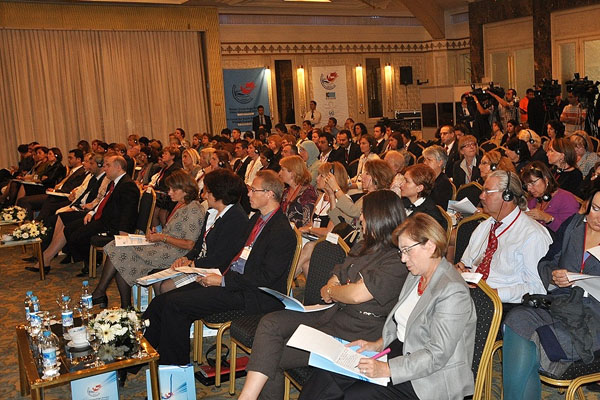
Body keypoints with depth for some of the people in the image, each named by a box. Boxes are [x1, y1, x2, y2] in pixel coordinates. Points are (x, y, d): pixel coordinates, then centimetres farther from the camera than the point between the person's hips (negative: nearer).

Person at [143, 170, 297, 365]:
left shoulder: (282, 232, -15)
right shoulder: (257, 219, 15)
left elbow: (266, 277, -20)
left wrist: (223, 281, -16)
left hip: (251, 294, -9)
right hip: (231, 280, 9)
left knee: (174, 304, -17)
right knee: (160, 302, -2)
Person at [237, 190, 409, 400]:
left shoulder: (396, 262, -16)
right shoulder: (362, 246, 15)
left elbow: (356, 294, -23)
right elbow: (337, 277, 20)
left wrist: (329, 291, -3)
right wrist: (331, 287, -4)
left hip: (354, 333, -8)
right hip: (331, 313, 9)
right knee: (269, 323, -14)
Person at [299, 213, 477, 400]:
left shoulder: (453, 291, -21)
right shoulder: (416, 276, 9)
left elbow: (437, 355, -24)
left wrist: (386, 369, -28)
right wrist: (379, 344, 1)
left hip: (426, 381, -8)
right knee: (329, 374, -11)